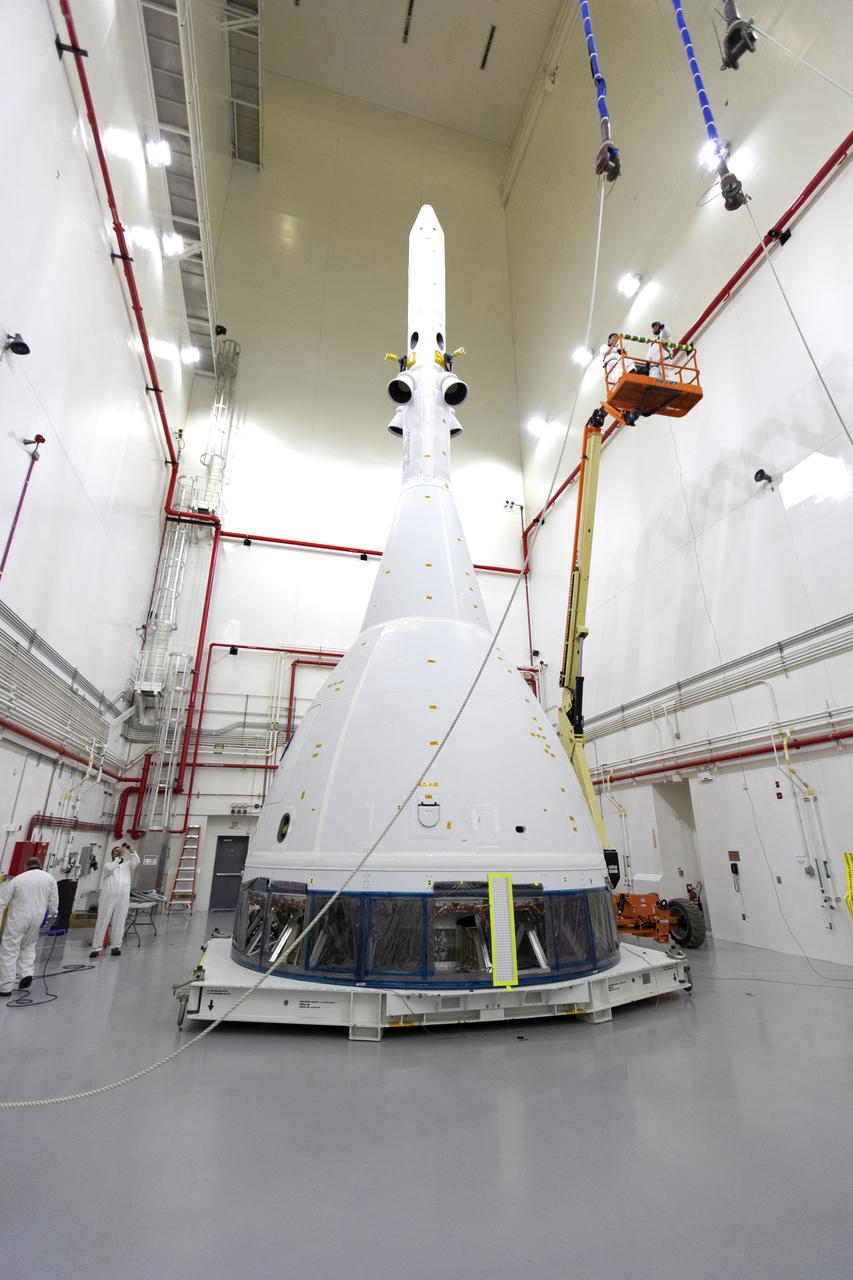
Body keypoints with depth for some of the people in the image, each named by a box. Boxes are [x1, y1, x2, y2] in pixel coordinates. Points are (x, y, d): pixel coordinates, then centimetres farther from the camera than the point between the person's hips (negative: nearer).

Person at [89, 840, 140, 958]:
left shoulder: (127, 865, 17)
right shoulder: (108, 865, 13)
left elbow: (136, 861, -3)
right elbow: (110, 868, -10)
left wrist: (130, 849, -10)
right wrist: (119, 857, -15)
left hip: (123, 898, 1)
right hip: (108, 897, -1)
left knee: (118, 923, 0)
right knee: (102, 922, -1)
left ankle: (116, 946, 4)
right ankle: (96, 948, 2)